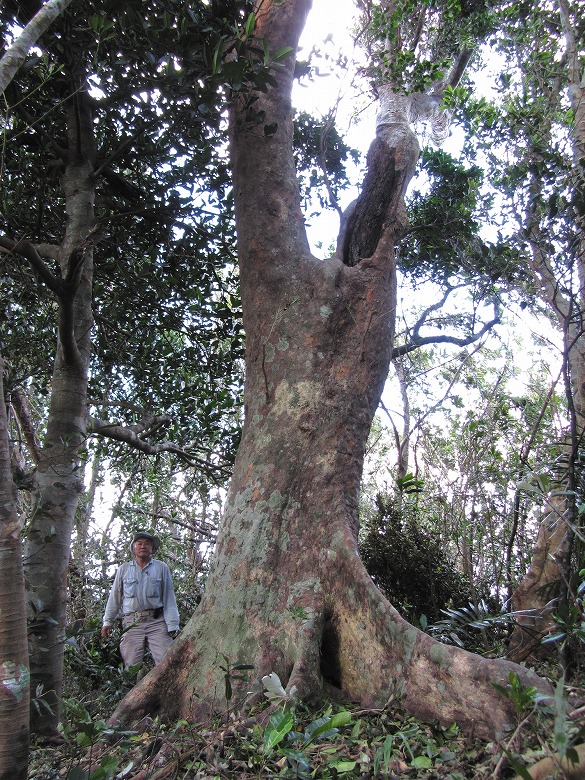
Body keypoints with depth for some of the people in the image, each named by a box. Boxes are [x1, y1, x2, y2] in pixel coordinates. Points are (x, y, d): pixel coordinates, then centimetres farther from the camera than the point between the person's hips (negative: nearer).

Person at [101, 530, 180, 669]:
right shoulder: (124, 569, 13)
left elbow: (169, 597, 5)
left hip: (156, 621, -1)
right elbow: (114, 597, 18)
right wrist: (107, 622, 14)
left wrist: (172, 625, -2)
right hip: (132, 623, 1)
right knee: (132, 666, -3)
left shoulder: (162, 568, 8)